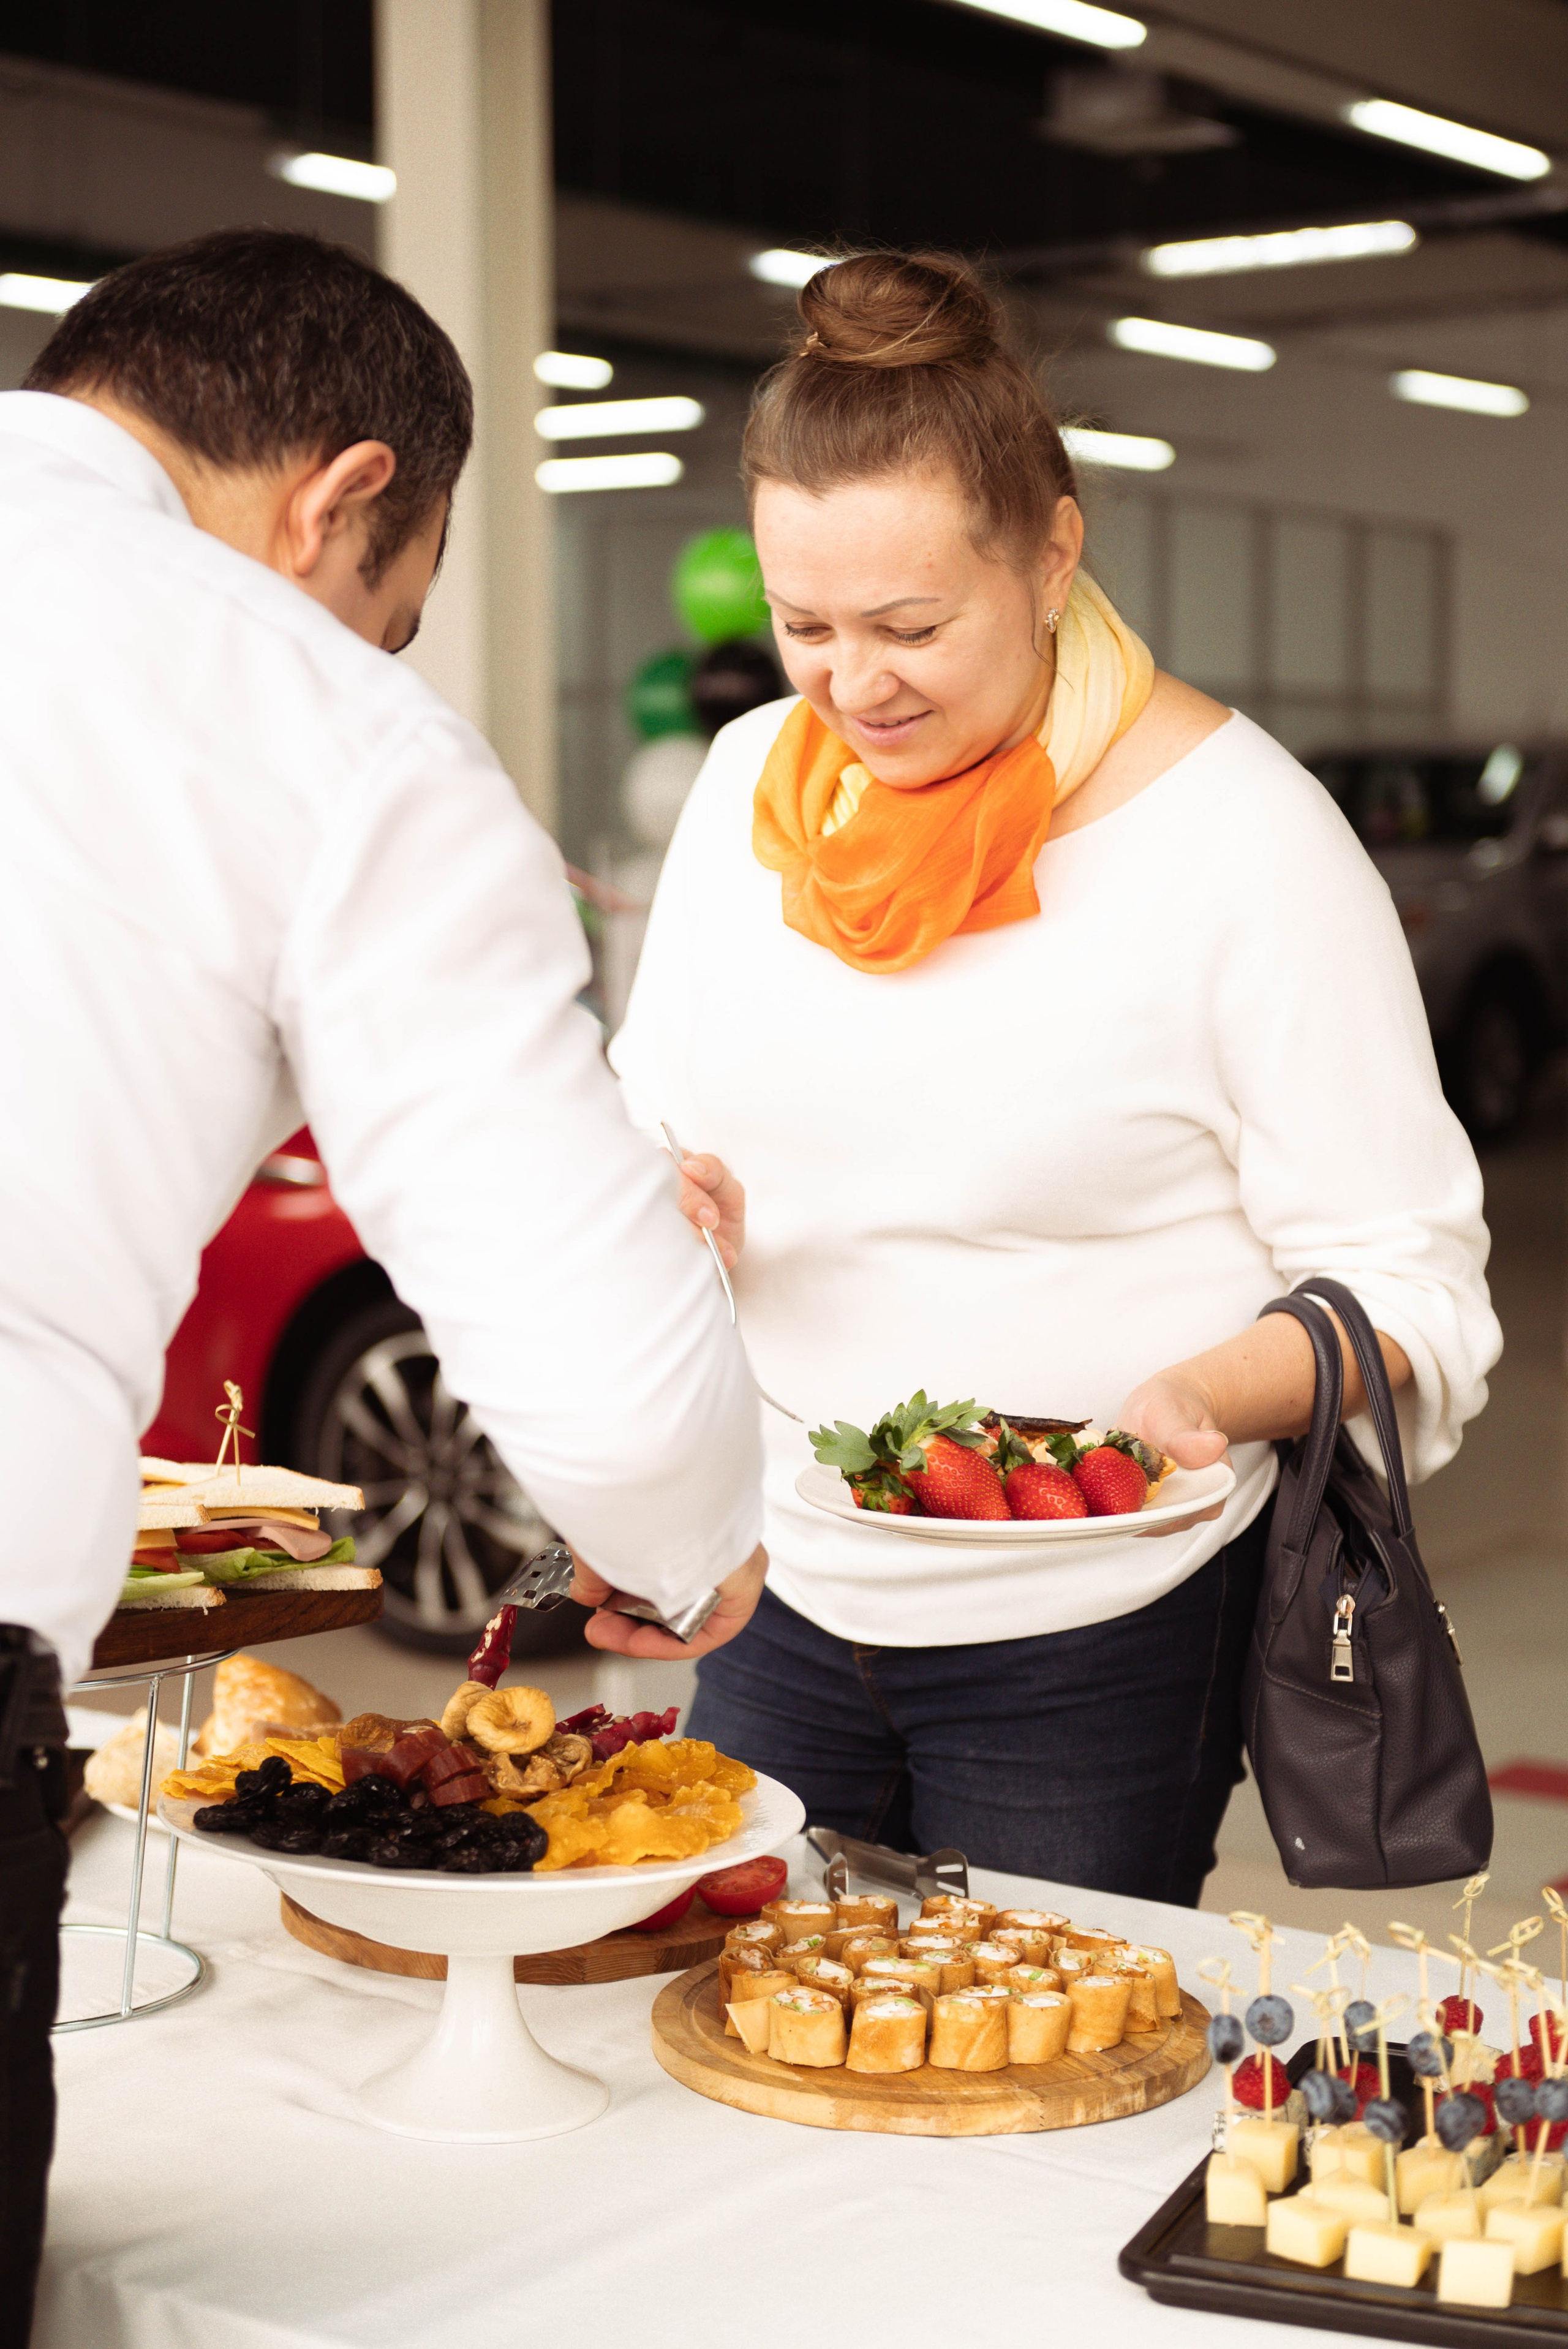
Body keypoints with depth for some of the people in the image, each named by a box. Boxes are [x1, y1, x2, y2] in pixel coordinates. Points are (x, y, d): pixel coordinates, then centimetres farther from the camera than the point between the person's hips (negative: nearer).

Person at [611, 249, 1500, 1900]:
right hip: (784, 1602, 5)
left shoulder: (1236, 833, -14)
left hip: (1094, 1648, -5)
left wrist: (1200, 1398, -30)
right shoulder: (749, 781, 2)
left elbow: (1406, 1282, -12)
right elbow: (653, 1104, 13)